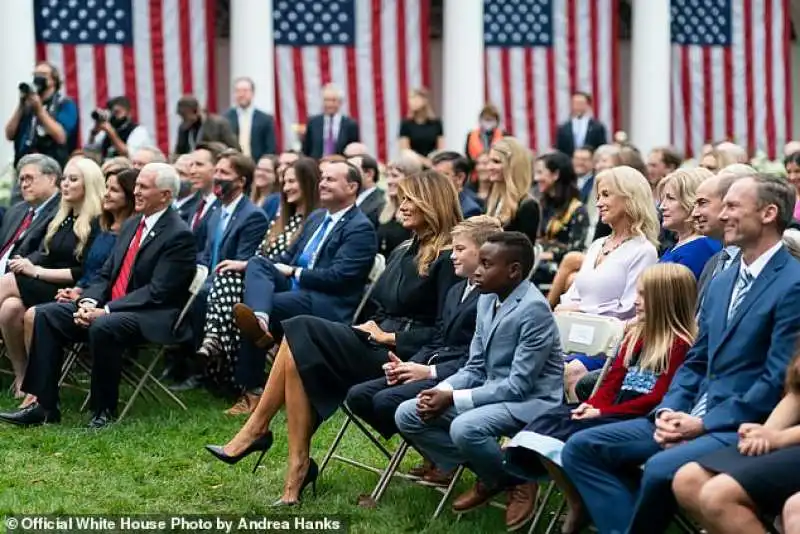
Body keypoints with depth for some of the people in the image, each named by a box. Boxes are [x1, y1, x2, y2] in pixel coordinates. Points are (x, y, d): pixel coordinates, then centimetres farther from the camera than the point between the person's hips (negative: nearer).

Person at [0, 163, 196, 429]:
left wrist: (105, 311, -22)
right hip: (112, 307, 9)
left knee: (102, 327, -37)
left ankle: (104, 411, -19)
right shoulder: (131, 225, 16)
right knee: (46, 314, -6)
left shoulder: (179, 236, -12)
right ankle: (45, 406, -9)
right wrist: (88, 302, -6)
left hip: (152, 317, -9)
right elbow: (106, 274, 16)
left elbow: (157, 292, -19)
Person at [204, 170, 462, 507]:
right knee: (299, 354, -20)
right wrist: (372, 328, 3)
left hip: (402, 357, -8)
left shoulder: (448, 259, -7)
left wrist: (391, 337, -13)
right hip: (377, 345, 8)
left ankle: (256, 431, -13)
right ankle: (298, 467, -24)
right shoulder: (404, 254, 20)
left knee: (301, 336, -22)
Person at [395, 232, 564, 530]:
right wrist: (442, 391, -11)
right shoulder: (487, 299, 5)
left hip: (532, 400, -9)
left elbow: (519, 384, -23)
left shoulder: (533, 309, -21)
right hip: (494, 392, 9)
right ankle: (488, 475, 7)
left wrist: (453, 399, -23)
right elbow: (475, 368, 10)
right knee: (408, 414, -2)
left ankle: (517, 482, -6)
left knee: (464, 428, -36)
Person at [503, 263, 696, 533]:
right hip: (613, 412, 8)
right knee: (547, 425, -14)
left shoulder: (681, 344, -9)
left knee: (574, 435, -29)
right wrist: (593, 404, -6)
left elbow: (657, 399, -15)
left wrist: (603, 411, -17)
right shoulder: (636, 333, 19)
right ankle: (577, 505, -6)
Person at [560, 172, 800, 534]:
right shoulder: (721, 283, 18)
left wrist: (703, 424, -16)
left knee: (661, 469, -34)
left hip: (742, 426, -8)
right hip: (692, 417, 9)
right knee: (580, 448, -3)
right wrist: (669, 411, -1)